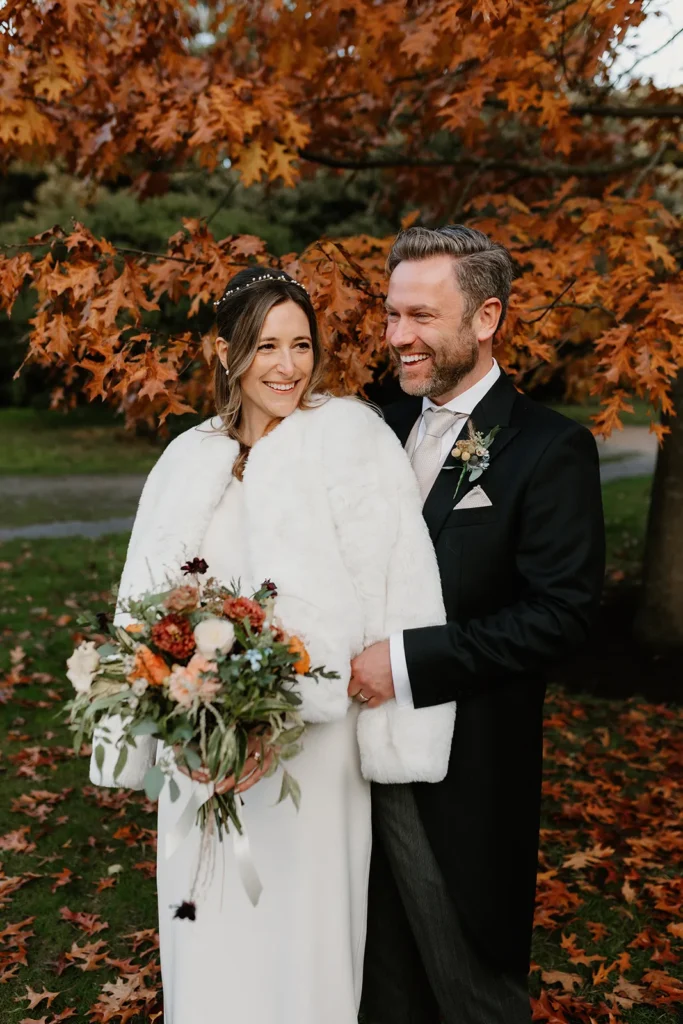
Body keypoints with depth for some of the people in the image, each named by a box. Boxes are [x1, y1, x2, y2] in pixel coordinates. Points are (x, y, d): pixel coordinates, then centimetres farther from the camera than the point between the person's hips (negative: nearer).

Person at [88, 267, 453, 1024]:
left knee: (300, 925, 10)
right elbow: (147, 600, 10)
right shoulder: (190, 459, 7)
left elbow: (361, 595, -15)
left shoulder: (351, 438, -7)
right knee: (208, 930, 16)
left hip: (309, 744, -4)